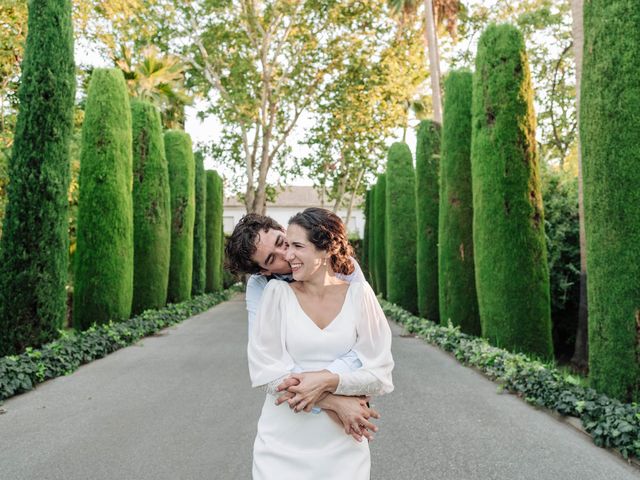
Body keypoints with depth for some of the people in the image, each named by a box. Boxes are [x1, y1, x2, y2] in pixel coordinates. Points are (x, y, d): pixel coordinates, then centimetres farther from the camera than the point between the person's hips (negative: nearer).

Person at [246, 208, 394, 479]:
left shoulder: (359, 294, -6)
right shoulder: (278, 292, -8)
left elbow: (380, 373, -6)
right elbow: (263, 370, -12)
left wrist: (328, 382, -22)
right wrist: (336, 403, -17)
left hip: (342, 443, 1)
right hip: (283, 442, 0)